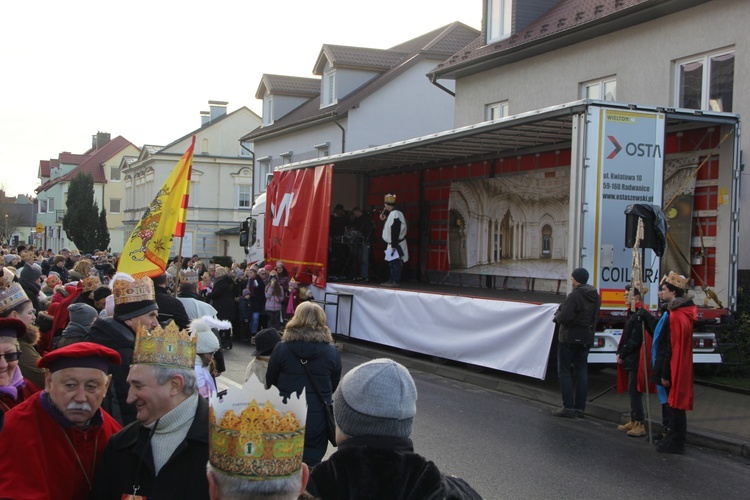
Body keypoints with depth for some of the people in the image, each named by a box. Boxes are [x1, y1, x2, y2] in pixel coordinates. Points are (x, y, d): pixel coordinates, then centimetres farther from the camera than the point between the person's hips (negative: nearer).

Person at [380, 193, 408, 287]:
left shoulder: (395, 214, -20)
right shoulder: (392, 213, 13)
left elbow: (395, 231, -23)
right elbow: (391, 229, 26)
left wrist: (394, 245, -24)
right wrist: (384, 216, 11)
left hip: (396, 244, -10)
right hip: (392, 244, 10)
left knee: (395, 263, -6)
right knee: (392, 263, 15)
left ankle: (395, 281, -4)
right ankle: (391, 280, 21)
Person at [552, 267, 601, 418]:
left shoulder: (574, 296, -21)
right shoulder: (595, 296, 6)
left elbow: (564, 317, -25)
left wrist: (557, 315, -2)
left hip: (570, 337, -7)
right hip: (586, 338, 8)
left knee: (564, 371, 2)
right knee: (582, 372, 11)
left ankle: (568, 407, -1)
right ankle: (580, 407, 13)